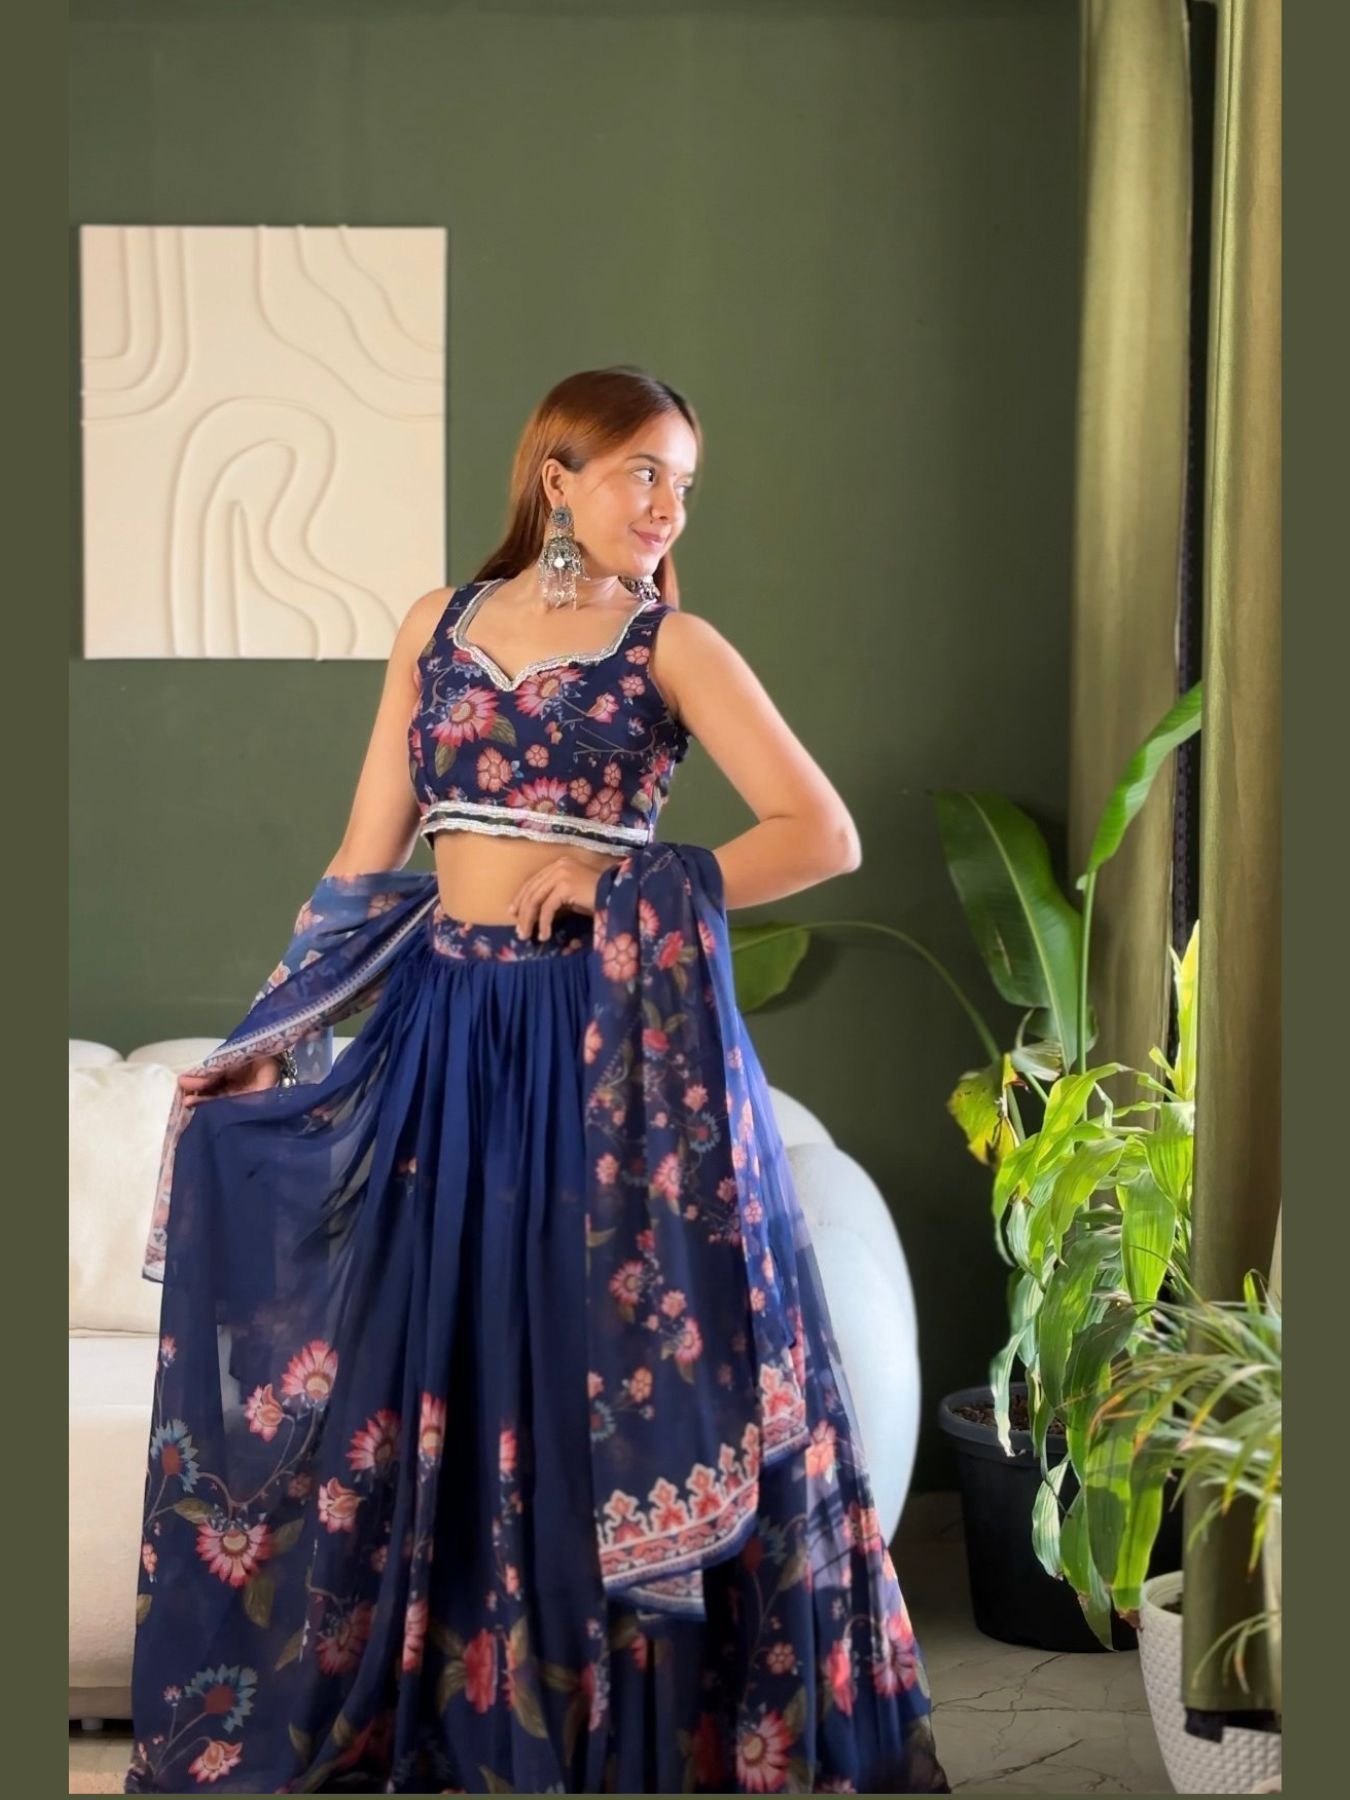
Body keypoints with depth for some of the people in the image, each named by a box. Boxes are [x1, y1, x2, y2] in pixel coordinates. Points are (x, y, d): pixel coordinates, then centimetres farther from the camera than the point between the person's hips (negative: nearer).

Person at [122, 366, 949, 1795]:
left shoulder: (673, 644, -1)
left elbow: (825, 834, -9)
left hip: (612, 1037, -3)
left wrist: (625, 889, -15)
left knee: (614, 1374, 2)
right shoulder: (437, 623, 9)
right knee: (405, 1374, 8)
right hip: (441, 1028, 4)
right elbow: (369, 854, 11)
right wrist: (274, 1031, 7)